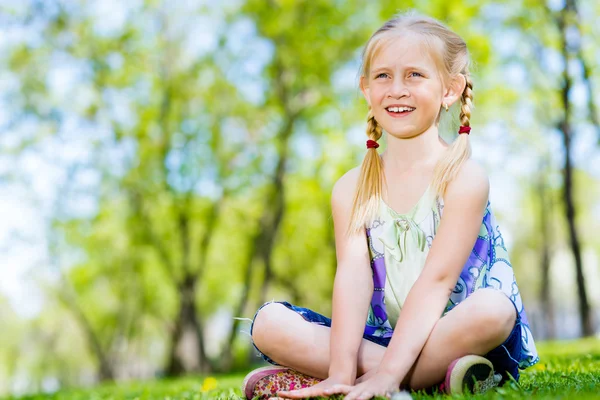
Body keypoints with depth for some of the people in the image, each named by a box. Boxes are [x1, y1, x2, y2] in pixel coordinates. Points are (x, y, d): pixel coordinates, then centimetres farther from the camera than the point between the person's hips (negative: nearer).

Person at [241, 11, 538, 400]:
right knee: (269, 323, -14)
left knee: (492, 310, -35)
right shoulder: (352, 188, 4)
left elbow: (436, 279, -18)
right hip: (380, 337, 4)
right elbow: (353, 277, -10)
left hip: (453, 334, -3)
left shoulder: (464, 177, -9)